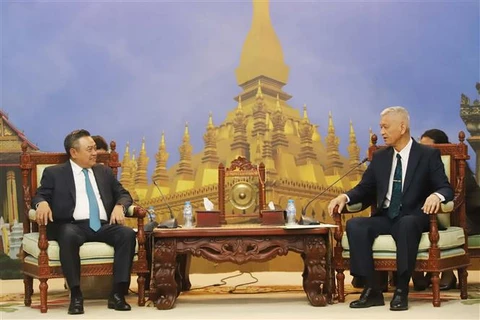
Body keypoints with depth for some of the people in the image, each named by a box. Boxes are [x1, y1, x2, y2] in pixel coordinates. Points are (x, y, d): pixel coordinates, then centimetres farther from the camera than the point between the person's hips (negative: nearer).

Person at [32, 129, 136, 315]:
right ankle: (76, 295, -31)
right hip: (73, 226, -3)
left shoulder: (104, 172, 23)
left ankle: (117, 294, -26)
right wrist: (43, 203, -20)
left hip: (103, 226, 3)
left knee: (128, 234, -27)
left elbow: (123, 195, 21)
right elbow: (39, 196, 5)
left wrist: (119, 206, -3)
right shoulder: (54, 173, 13)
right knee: (68, 236, -39)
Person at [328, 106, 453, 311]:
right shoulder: (380, 157, 14)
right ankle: (372, 290, -25)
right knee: (354, 225, -26)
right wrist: (344, 197, -8)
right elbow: (365, 189, 14)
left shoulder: (428, 155, 1)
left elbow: (446, 188, -6)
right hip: (385, 217, 4)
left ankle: (401, 290, -32)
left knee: (406, 224, -40)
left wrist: (436, 195, -31)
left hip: (412, 218, -4)